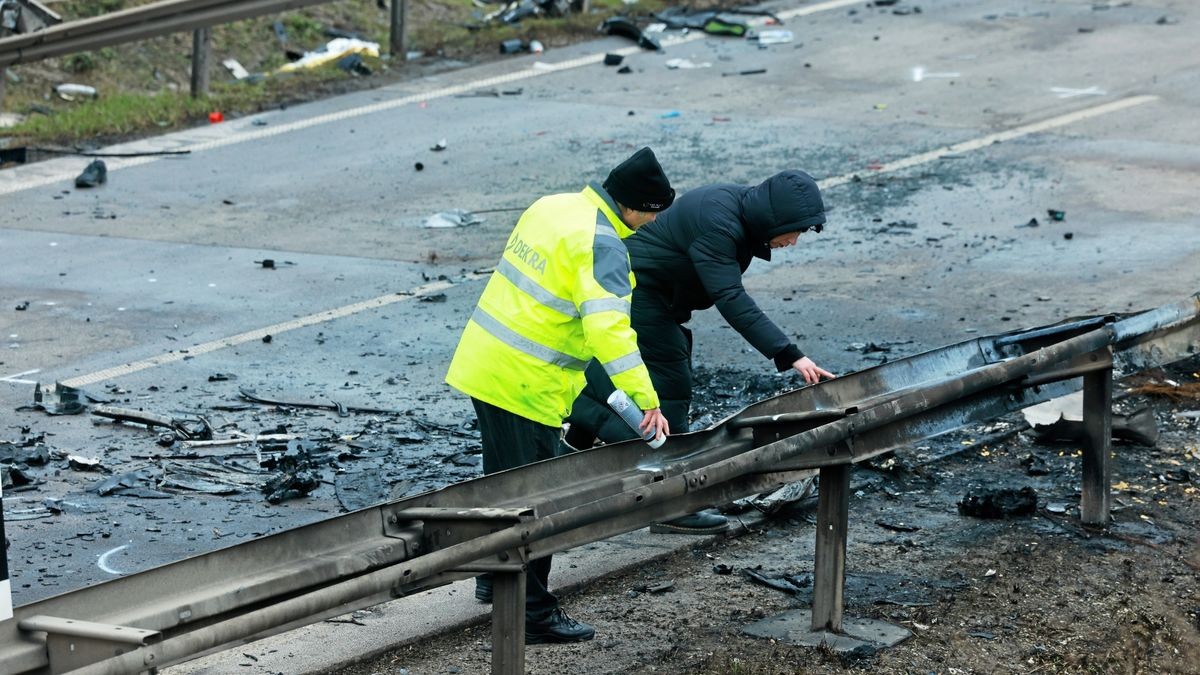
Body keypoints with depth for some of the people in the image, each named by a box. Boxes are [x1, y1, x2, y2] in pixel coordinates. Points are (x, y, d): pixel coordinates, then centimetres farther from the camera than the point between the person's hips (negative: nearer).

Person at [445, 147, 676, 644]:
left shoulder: (550, 207, 8)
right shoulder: (600, 243, -20)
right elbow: (609, 326, -31)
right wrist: (646, 399, -34)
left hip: (481, 364, 9)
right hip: (525, 387, -9)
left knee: (503, 478, 24)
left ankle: (497, 579, 40)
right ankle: (533, 614, 3)